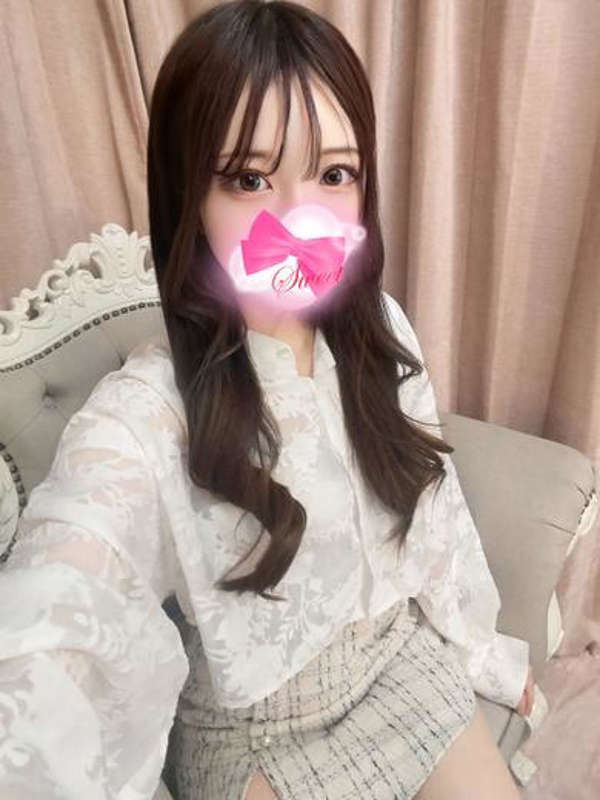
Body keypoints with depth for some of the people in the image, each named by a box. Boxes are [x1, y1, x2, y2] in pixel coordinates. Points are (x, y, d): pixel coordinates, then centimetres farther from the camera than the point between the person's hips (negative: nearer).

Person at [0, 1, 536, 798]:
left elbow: (428, 498, -1)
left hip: (405, 659, 4)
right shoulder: (144, 415, -28)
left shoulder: (380, 329, -12)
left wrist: (484, 648, 11)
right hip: (258, 729, -3)